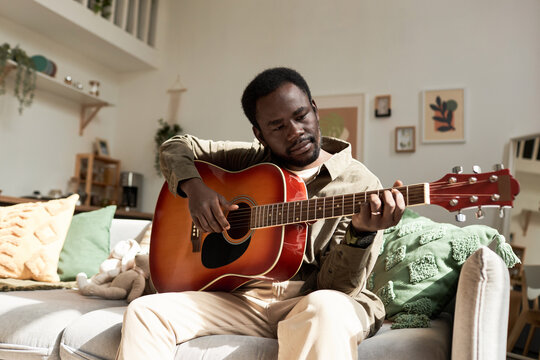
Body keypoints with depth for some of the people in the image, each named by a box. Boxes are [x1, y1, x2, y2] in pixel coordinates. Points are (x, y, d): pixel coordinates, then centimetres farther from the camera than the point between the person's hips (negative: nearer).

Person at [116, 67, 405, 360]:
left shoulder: (361, 185, -5)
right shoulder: (252, 159, 9)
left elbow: (337, 286, -9)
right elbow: (177, 146, 15)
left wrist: (362, 233, -30)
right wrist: (193, 186, -6)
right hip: (242, 295, 4)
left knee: (326, 308, -40)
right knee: (143, 311, -17)